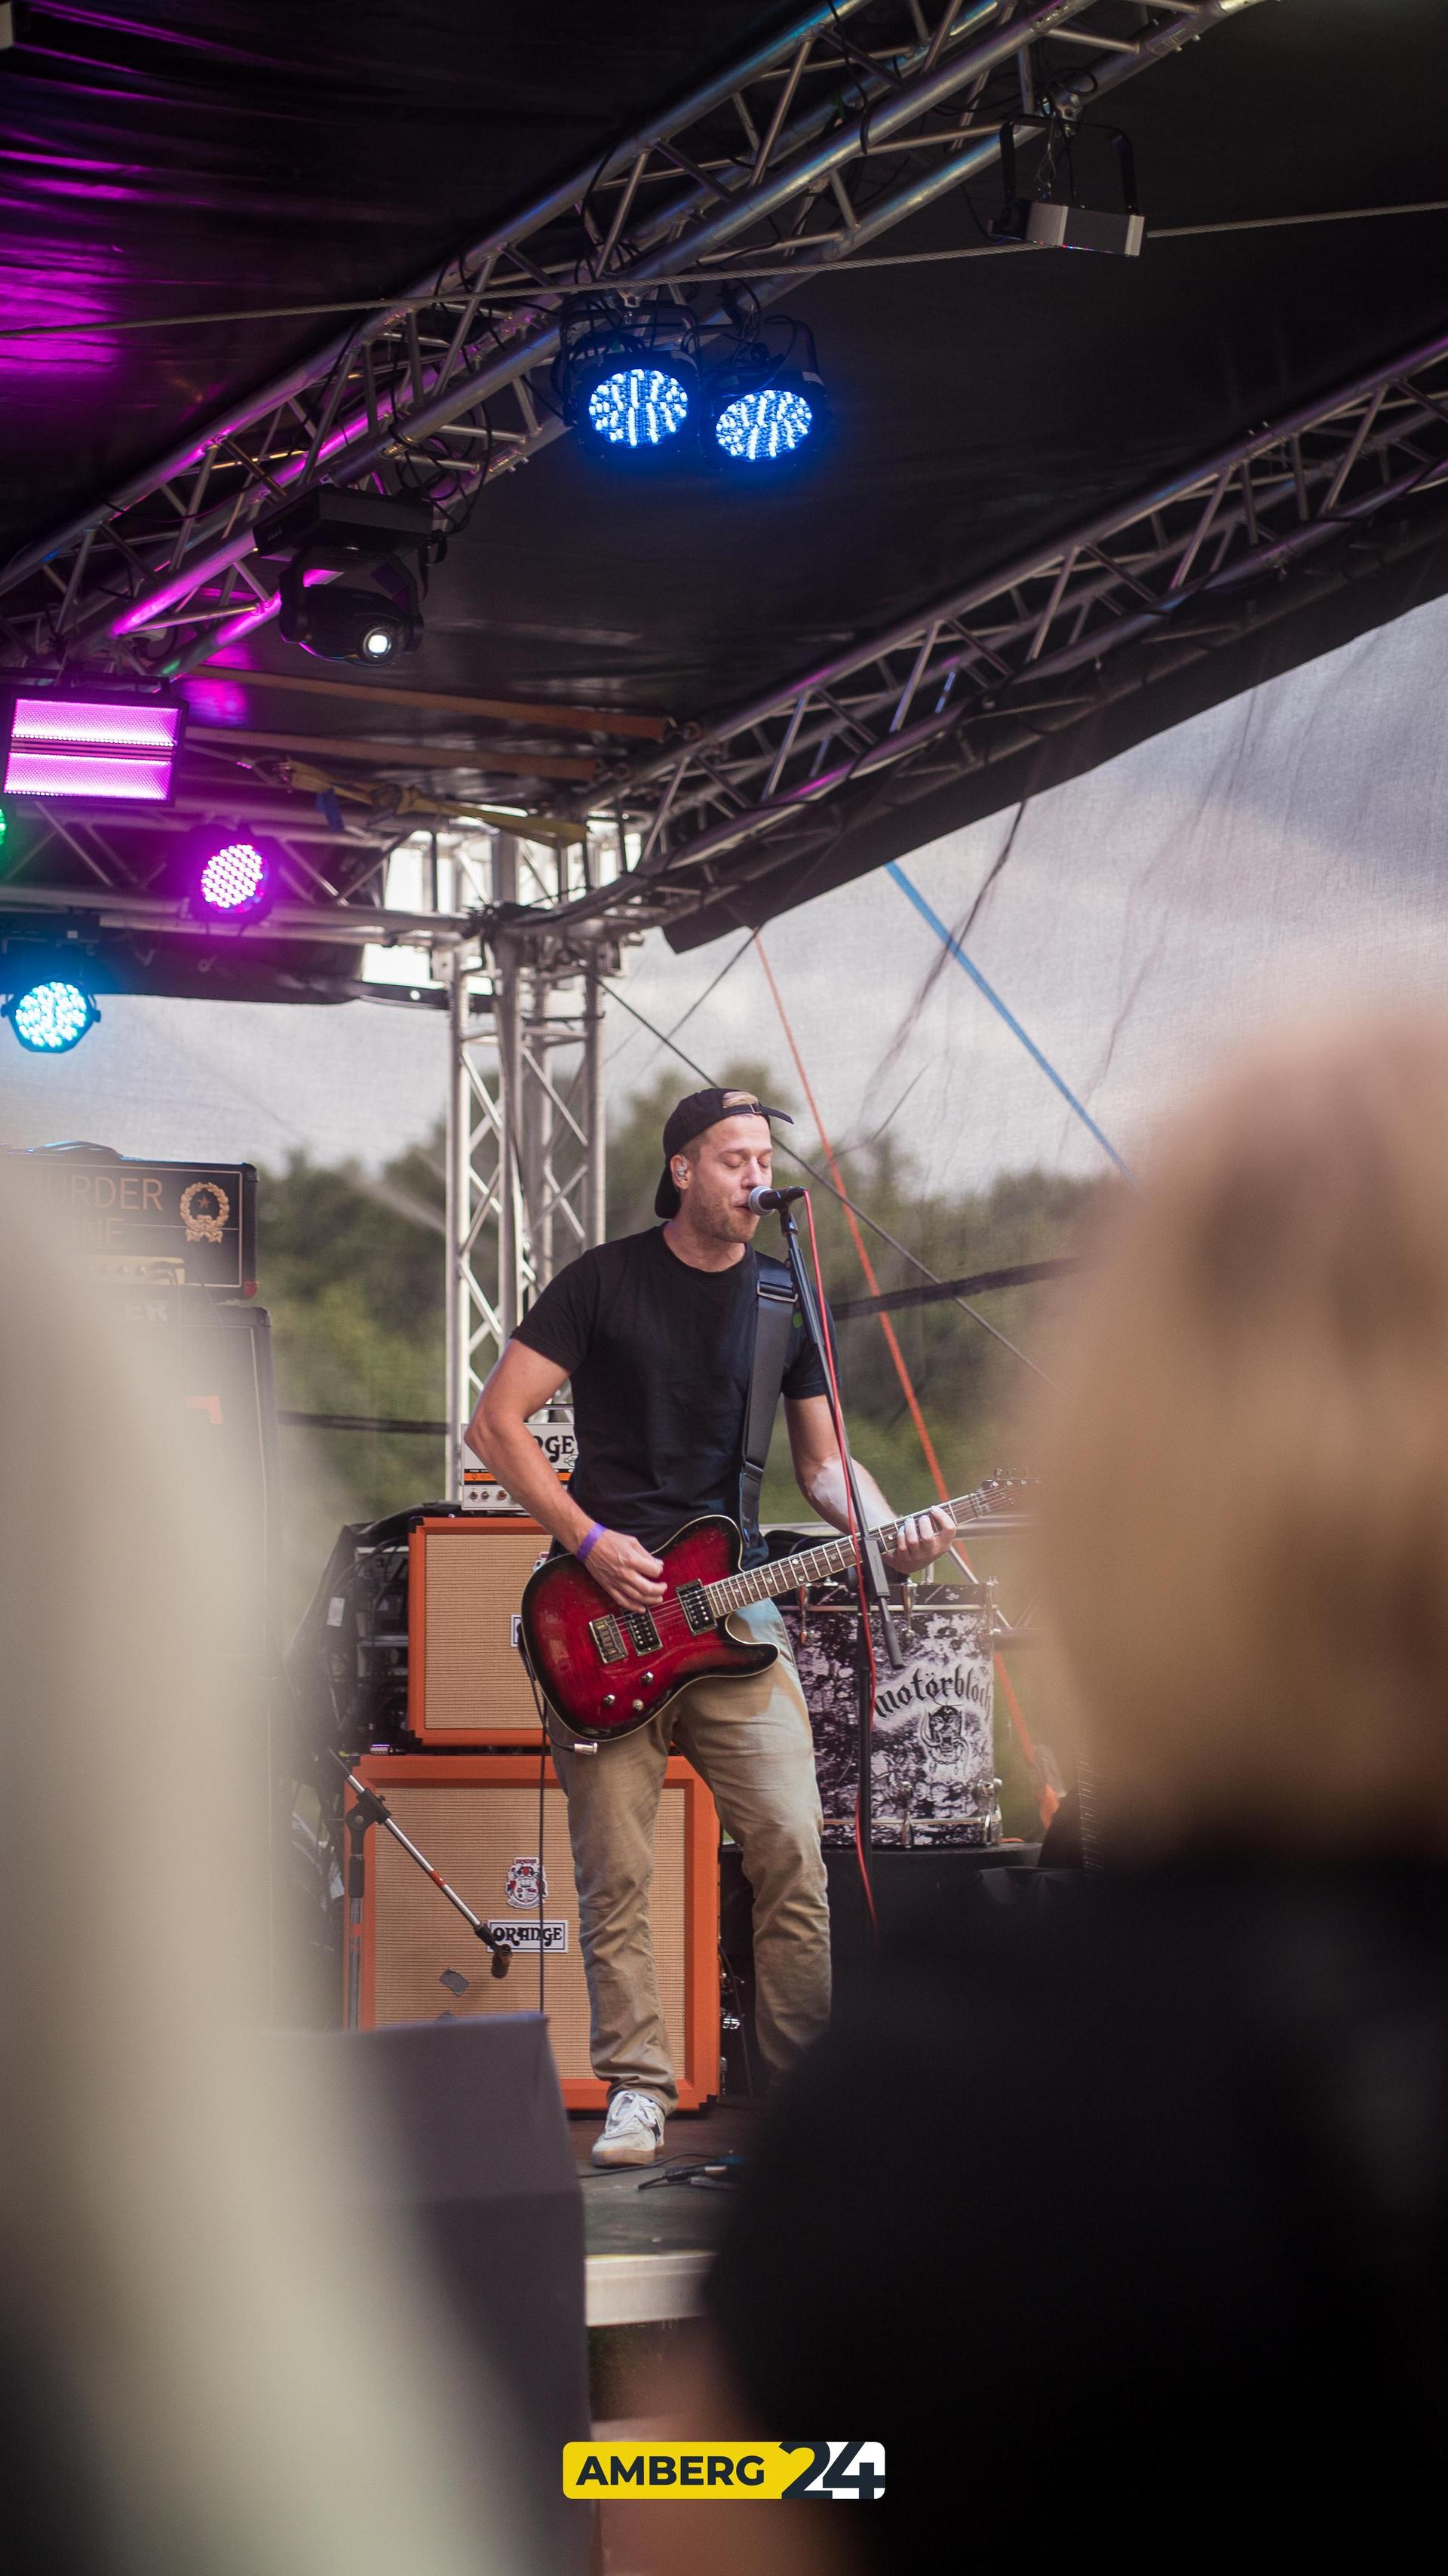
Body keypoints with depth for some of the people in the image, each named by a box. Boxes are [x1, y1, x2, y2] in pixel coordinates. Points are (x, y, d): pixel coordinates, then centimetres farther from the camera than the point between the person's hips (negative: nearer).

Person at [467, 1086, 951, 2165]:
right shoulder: (604, 1281, 0)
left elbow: (822, 1461, 14)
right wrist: (588, 1540, -11)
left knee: (793, 1853, -6)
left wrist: (888, 1529, -7)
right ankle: (637, 2093, 8)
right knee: (616, 1880, -1)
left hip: (733, 1606, 2)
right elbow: (496, 1421, -2)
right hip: (609, 1606, -2)